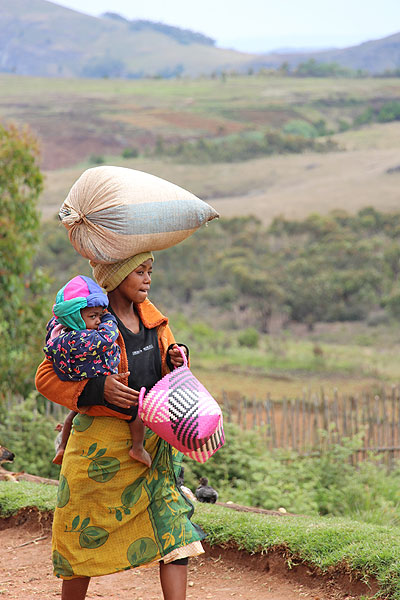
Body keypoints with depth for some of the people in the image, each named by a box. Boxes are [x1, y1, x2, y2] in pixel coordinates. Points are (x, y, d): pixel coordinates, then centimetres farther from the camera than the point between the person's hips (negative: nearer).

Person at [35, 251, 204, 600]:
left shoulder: (150, 316, 7)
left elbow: (164, 372, 19)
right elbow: (46, 378, -12)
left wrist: (175, 361, -5)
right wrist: (97, 389, -26)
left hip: (153, 439, 5)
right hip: (104, 439, -5)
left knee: (174, 526, -6)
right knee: (86, 532, 7)